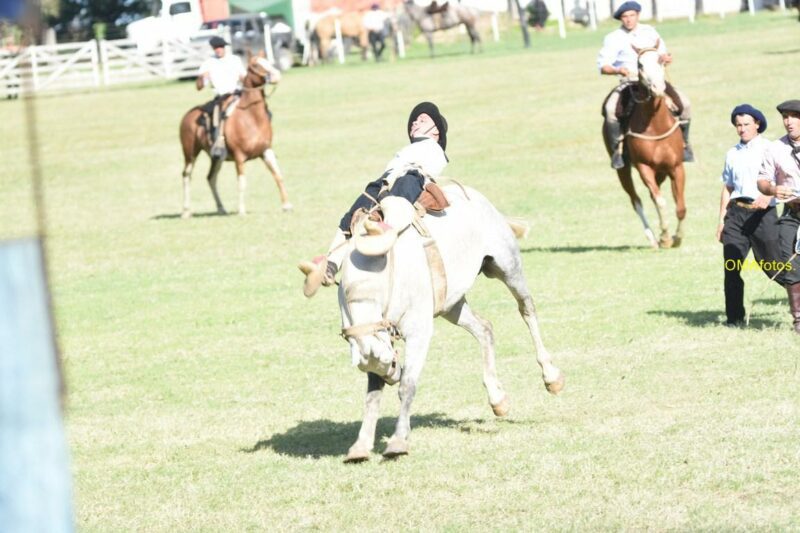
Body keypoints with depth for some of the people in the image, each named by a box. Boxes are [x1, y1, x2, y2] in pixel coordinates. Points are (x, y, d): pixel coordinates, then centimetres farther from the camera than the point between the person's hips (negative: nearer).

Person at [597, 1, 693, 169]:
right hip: (628, 83, -2)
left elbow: (663, 54, 17)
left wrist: (666, 58, -8)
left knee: (685, 103, -17)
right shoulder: (614, 38, 3)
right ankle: (618, 146, -14)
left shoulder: (650, 32, 11)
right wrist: (617, 70, -20)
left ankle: (683, 141, 2)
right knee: (610, 109, -31)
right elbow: (603, 66, 0)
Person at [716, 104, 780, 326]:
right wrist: (722, 220, 15)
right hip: (736, 212, 5)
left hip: (762, 212, -5)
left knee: (772, 264, -7)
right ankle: (734, 317, 4)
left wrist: (768, 195, -26)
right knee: (731, 267, -1)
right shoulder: (732, 154, 18)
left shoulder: (769, 149, 3)